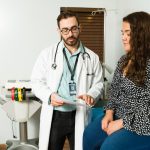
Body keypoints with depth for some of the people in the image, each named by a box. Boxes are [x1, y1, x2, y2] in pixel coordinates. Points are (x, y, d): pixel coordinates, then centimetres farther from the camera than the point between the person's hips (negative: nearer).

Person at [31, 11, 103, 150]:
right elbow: (36, 81, 0)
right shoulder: (47, 54, 1)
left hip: (80, 116, 1)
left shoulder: (92, 57, 4)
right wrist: (49, 96, -18)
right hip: (54, 116, 0)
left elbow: (98, 84, 5)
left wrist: (91, 95, -16)